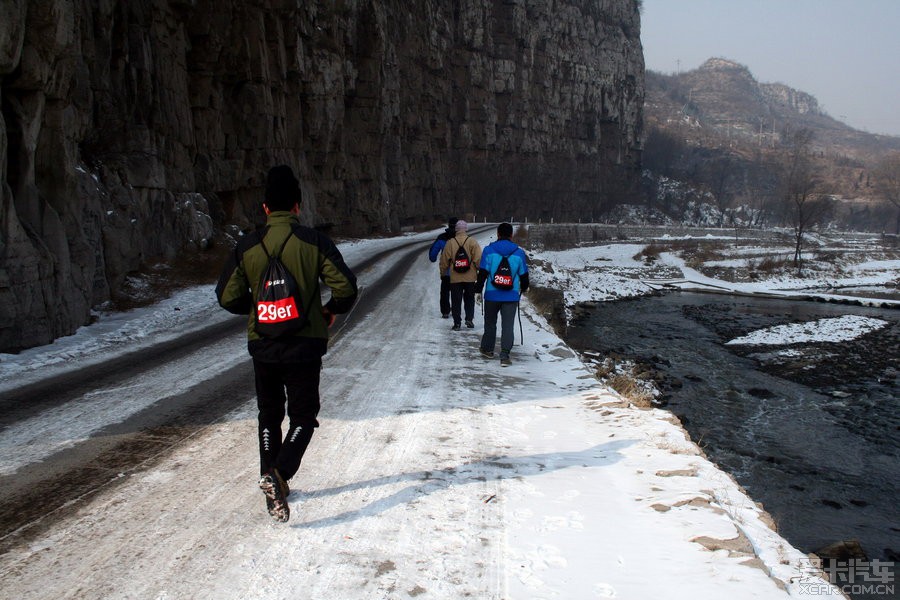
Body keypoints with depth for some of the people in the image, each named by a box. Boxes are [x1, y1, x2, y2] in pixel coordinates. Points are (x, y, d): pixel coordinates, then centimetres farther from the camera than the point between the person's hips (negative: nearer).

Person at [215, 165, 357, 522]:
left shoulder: (247, 247, -3)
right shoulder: (314, 242, -9)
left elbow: (228, 296, 0)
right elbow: (345, 288, -11)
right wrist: (332, 311, 9)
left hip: (262, 344, 3)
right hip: (304, 344, -2)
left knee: (269, 413, 20)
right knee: (303, 414, 6)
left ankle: (271, 476, 22)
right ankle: (280, 473, -16)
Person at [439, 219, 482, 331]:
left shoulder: (450, 243, -4)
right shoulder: (472, 242, -6)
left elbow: (444, 260, 3)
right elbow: (478, 259, -9)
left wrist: (443, 271, 18)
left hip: (455, 278, 0)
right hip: (470, 277, 0)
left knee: (456, 301, 8)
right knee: (469, 299, 17)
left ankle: (457, 323, 7)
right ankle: (469, 319, 6)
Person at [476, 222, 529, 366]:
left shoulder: (489, 250, -5)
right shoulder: (519, 253, 0)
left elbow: (482, 272, -6)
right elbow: (524, 275, 8)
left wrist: (479, 289, 7)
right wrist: (523, 288, 27)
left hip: (492, 295, 0)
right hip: (511, 296, 0)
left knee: (490, 323, 18)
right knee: (508, 326, 0)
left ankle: (487, 349, 31)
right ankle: (505, 355, -9)